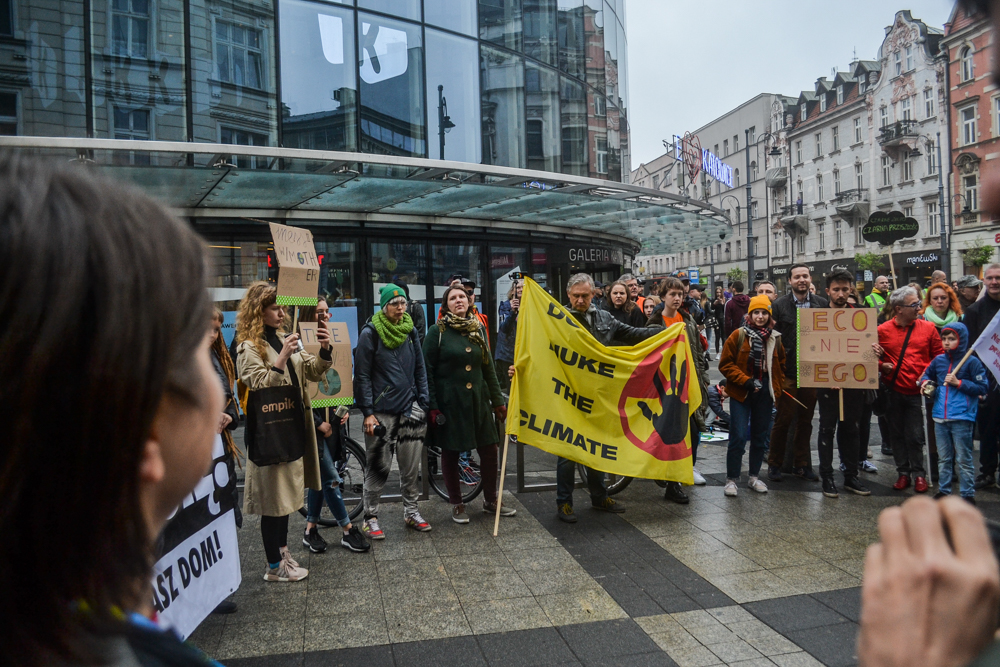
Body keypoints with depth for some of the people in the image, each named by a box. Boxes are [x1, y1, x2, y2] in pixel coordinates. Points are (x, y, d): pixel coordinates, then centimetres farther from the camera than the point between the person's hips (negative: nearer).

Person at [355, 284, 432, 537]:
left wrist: (424, 403, 8)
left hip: (409, 408, 5)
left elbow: (420, 369, 15)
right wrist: (367, 412, -12)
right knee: (379, 466, 0)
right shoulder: (370, 333, -6)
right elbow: (362, 375, -7)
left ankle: (411, 512, 26)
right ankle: (370, 517, 15)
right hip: (381, 410, -5)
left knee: (411, 466, 10)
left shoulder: (409, 331, 10)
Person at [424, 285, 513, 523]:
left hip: (478, 401, 4)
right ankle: (457, 505, 22)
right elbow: (428, 372, -6)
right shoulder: (438, 332, -4)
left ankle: (491, 501, 25)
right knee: (450, 453, 6)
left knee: (489, 450, 6)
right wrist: (432, 406, -11)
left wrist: (498, 400, 11)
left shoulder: (478, 330, 10)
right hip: (449, 403, -4)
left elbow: (489, 369, 13)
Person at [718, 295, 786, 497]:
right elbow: (725, 364, -8)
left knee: (760, 436, 12)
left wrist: (776, 386, 6)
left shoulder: (775, 338, 6)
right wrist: (746, 380, -16)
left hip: (765, 393, 4)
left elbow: (781, 365, 17)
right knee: (738, 436, -7)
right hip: (741, 393, -4)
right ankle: (732, 479, 4)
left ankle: (754, 476, 26)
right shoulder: (738, 335, -6)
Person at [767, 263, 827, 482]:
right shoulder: (779, 305, -3)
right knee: (783, 420, 3)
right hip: (788, 373, -3)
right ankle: (775, 464, 17)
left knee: (806, 421, 11)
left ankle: (802, 464, 24)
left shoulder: (822, 304, 5)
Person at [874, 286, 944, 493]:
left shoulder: (928, 328, 2)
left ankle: (919, 474, 17)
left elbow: (939, 356, 7)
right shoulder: (882, 331, -2)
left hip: (918, 392, 0)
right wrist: (881, 365, -11)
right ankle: (903, 472, 23)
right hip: (893, 392, 1)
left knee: (915, 436, 1)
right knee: (897, 435, 10)